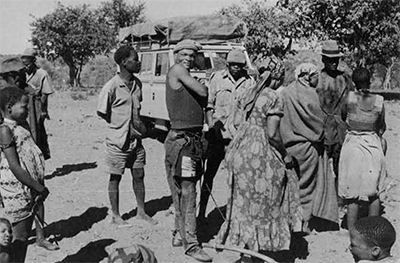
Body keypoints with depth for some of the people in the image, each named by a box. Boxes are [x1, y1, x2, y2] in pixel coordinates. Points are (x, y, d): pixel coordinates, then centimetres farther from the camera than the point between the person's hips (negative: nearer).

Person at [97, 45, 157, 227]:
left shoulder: (137, 83, 4)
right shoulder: (111, 87, -16)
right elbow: (102, 112, -9)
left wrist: (138, 123, 2)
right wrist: (124, 126, -7)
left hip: (135, 139, 6)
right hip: (118, 140, -6)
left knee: (138, 175, 12)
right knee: (115, 178, 7)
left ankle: (141, 212, 26)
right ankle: (115, 216, 20)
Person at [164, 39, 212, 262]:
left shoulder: (186, 77, 19)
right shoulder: (176, 70, -7)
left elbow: (203, 101, 18)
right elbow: (203, 92, -14)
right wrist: (206, 89, 5)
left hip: (194, 138, 9)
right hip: (182, 139, -9)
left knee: (184, 192, 15)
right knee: (187, 194, -7)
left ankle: (180, 234, 26)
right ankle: (191, 244, -3)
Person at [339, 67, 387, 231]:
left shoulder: (349, 97, -11)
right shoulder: (379, 101, -5)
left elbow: (343, 117, 4)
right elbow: (382, 127, 7)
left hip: (352, 146, -2)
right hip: (373, 146, 2)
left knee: (352, 194, 5)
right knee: (374, 193, 14)